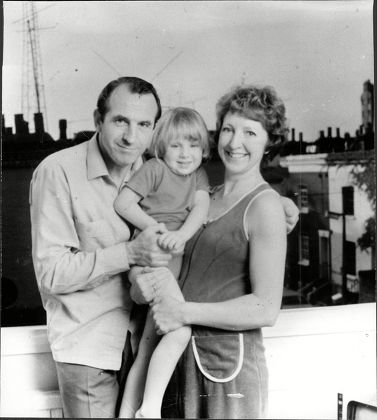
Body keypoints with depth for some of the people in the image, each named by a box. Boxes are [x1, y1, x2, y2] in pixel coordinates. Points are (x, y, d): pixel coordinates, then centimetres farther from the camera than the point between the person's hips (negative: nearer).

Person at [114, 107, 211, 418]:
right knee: (180, 330, -23)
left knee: (147, 352, 10)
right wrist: (154, 226, -17)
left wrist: (181, 234, -21)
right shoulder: (154, 169, -1)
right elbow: (123, 203, -5)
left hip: (175, 258, 7)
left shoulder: (199, 175, 15)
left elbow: (201, 208, -1)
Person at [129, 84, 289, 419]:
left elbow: (266, 309, -15)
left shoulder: (264, 205, -8)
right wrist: (142, 283, -7)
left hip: (230, 361, -6)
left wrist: (185, 312, -16)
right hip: (182, 360, 6)